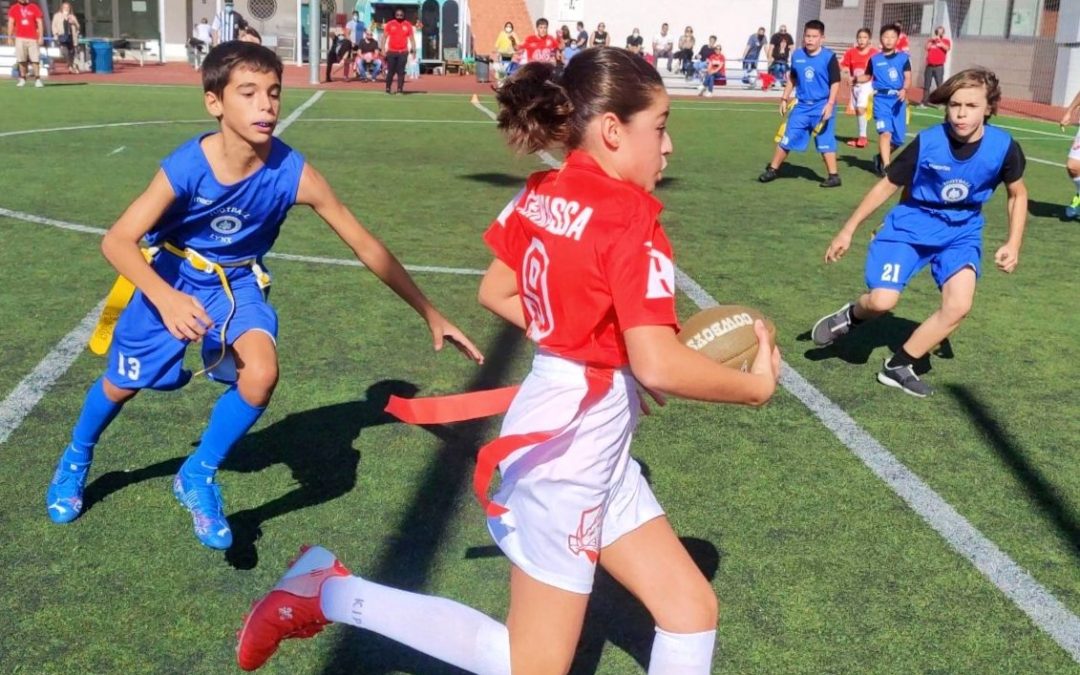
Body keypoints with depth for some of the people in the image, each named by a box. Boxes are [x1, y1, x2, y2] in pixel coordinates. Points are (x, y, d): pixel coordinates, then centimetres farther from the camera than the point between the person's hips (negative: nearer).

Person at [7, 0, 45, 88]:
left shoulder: (35, 8, 5)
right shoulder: (14, 8, 9)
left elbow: (40, 23, 2)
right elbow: (11, 23, 9)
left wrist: (41, 37, -5)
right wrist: (10, 37, 2)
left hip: (33, 38, -1)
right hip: (20, 38, 1)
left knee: (35, 59, -6)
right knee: (21, 59, 1)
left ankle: (37, 79, -2)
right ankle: (22, 79, 8)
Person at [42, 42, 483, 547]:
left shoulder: (294, 174, -27)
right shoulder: (185, 167, -29)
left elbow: (367, 247, -19)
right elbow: (117, 242, -30)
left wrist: (430, 314, -17)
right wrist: (166, 299, -49)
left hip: (236, 283, 1)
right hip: (169, 277, 0)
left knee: (261, 374, -27)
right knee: (122, 383, 15)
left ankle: (198, 476, 0)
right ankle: (76, 458, 50)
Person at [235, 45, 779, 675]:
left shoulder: (540, 196, 3)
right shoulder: (632, 219, -21)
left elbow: (496, 292, 13)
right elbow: (660, 366, -26)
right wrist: (755, 385, -10)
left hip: (590, 440, 9)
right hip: (571, 441, -9)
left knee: (692, 608, 15)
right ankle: (330, 592, 10)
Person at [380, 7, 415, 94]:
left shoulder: (407, 25, 5)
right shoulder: (390, 24, 3)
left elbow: (411, 38, 7)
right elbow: (384, 36, 4)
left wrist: (414, 48, -2)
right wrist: (382, 48, -4)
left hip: (403, 52, 0)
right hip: (391, 52, 0)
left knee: (401, 71, -1)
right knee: (391, 71, 2)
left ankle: (400, 89, 1)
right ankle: (388, 89, 9)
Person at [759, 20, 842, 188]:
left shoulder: (829, 57, -10)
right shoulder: (797, 55, 4)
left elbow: (835, 83, -9)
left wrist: (830, 104, -18)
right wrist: (785, 99, 15)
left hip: (822, 106, -4)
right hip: (802, 106, 4)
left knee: (825, 143, -2)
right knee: (787, 139, 7)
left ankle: (834, 176, 6)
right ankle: (772, 169, 17)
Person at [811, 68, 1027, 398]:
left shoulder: (1003, 147, -15)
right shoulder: (927, 142, -19)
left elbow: (1017, 194, 4)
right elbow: (887, 185, -7)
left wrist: (1013, 244, -5)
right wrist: (847, 231, -4)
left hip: (961, 234, 2)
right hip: (910, 226, -2)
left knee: (958, 307, -18)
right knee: (882, 301, -20)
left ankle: (898, 366, 0)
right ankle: (851, 316, 18)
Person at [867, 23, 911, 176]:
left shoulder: (903, 57, 6)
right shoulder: (875, 59, 6)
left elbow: (908, 77, -2)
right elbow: (868, 76, 13)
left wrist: (904, 90, -22)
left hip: (898, 100, 2)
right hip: (881, 99, -2)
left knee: (898, 138, 8)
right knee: (885, 132, -20)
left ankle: (881, 157, 34)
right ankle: (886, 167, -23)